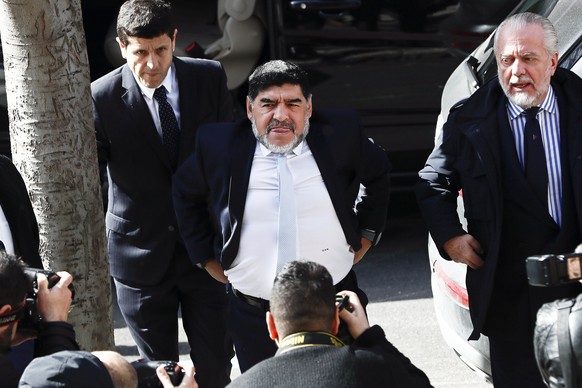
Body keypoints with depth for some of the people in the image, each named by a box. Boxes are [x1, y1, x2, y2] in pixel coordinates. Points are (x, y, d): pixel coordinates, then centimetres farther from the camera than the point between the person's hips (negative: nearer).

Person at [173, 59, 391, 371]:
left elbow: (378, 173, 14)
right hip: (253, 318, 0)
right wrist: (208, 257, 9)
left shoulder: (340, 133, -4)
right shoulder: (221, 145, -5)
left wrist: (365, 235, 9)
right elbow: (186, 193, 13)